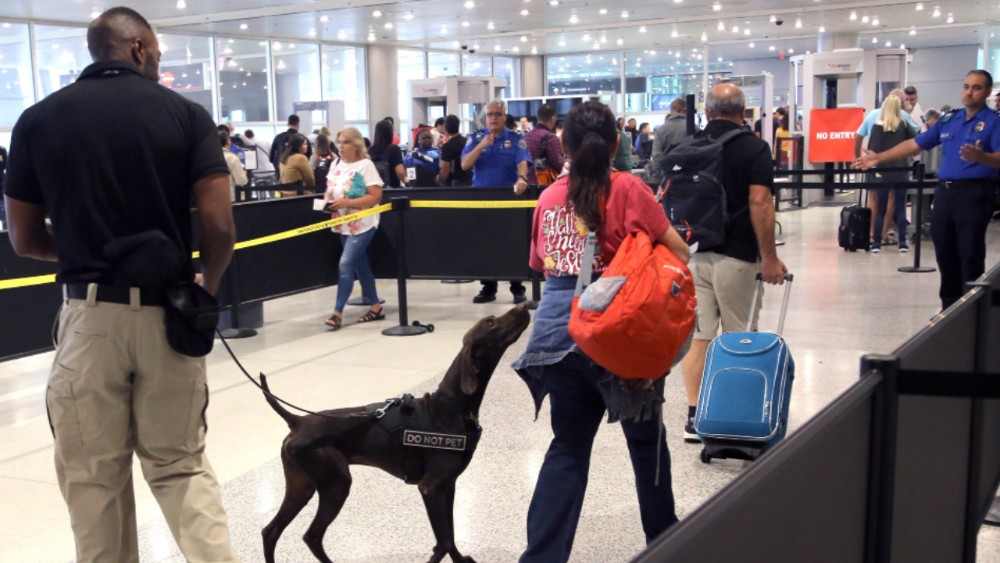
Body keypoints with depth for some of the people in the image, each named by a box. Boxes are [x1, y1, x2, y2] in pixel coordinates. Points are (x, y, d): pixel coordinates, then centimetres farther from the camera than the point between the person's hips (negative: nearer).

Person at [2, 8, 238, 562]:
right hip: (166, 312, 0)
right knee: (181, 465, 13)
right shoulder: (185, 113, -2)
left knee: (92, 476, 12)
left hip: (89, 315, 0)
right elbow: (220, 227, -9)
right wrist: (207, 286, 9)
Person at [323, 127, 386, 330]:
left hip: (362, 225, -8)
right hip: (344, 225, 8)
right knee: (359, 265, 13)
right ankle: (376, 307, 24)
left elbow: (376, 197, -17)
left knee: (346, 263, -14)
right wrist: (328, 199, -7)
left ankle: (338, 312, -11)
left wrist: (347, 203, -25)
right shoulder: (336, 165, 9)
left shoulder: (365, 165, -12)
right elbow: (329, 190, 18)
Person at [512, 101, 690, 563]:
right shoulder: (626, 189, -7)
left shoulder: (549, 197, 7)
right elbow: (679, 254, -7)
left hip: (556, 329, 4)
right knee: (646, 438, 16)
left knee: (568, 446, 12)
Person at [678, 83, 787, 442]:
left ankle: (695, 416, 4)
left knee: (697, 335, 5)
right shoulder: (754, 148, -5)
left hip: (692, 253, 3)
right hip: (736, 257, -3)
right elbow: (760, 203, -14)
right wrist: (769, 256, -10)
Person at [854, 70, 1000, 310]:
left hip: (974, 193, -6)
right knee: (945, 252, 10)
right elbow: (914, 144, 19)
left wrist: (980, 157, -36)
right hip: (944, 191, 6)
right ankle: (949, 307, 21)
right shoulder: (949, 120, 16)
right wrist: (879, 158, 16)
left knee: (971, 254, -5)